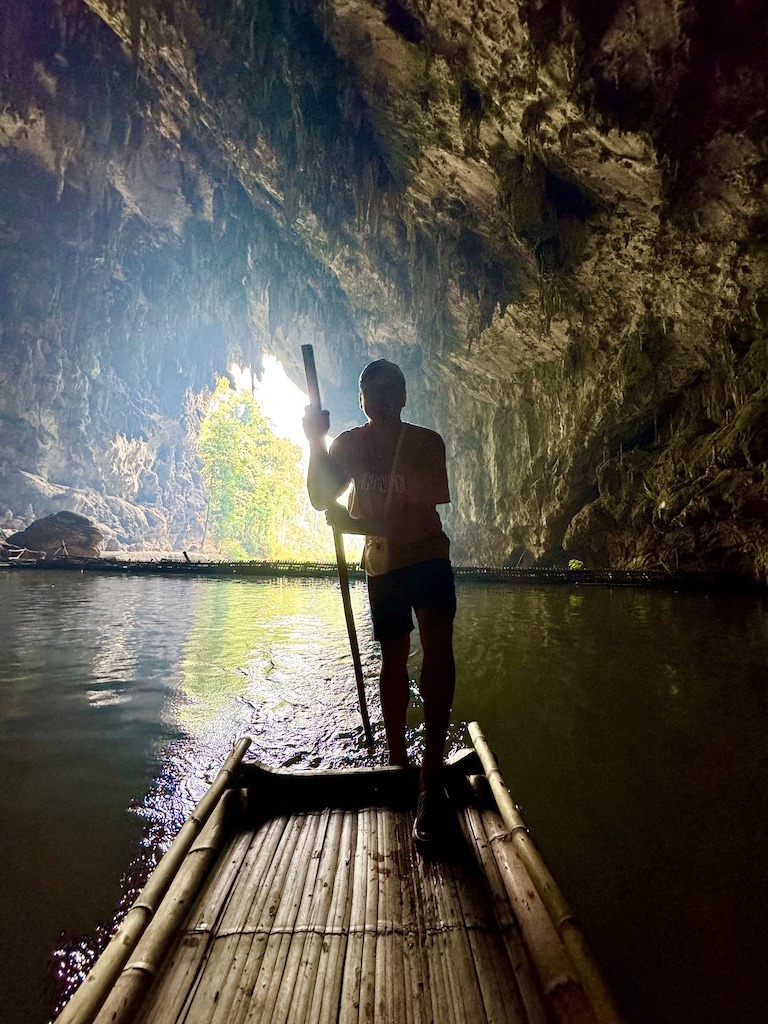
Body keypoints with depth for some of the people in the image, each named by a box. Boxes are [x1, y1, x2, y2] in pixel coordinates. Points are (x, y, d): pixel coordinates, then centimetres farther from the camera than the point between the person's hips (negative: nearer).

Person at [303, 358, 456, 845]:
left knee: (438, 644, -24)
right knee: (394, 658, 10)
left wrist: (362, 524, -22)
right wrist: (316, 443, -22)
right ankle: (397, 761, 28)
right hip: (383, 565, 2)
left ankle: (432, 775, -24)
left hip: (428, 556, -2)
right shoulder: (349, 444, 3)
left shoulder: (427, 442, -4)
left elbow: (430, 509, -14)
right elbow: (320, 498, -8)